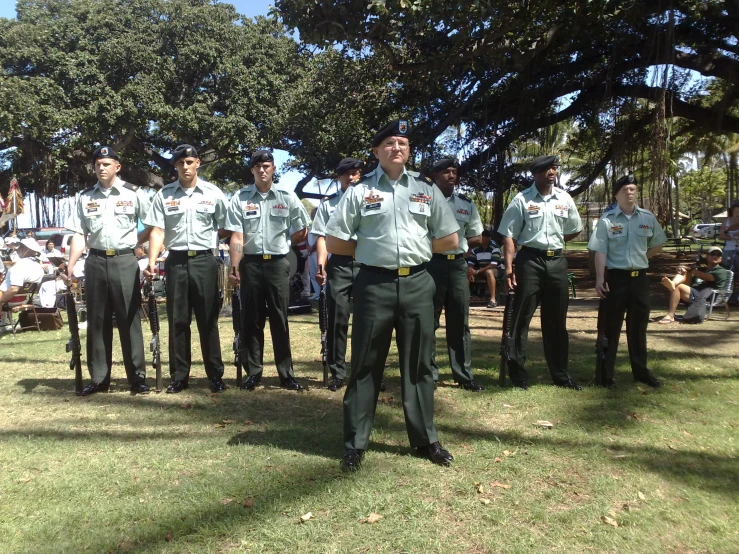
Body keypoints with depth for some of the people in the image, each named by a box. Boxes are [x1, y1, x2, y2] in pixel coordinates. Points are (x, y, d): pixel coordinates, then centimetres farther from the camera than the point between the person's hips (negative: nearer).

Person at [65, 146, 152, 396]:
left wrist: (135, 242, -5)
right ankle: (98, 378, 18)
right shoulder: (85, 197, 8)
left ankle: (137, 378, 6)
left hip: (124, 261, -3)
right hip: (95, 261, 3)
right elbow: (79, 234, 5)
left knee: (129, 320, 0)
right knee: (97, 321, 8)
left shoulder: (134, 194, 0)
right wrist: (70, 265, -4)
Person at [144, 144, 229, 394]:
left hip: (204, 261, -1)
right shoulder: (163, 195, 5)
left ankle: (216, 375, 11)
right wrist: (152, 261, -11)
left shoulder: (213, 193, 3)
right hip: (176, 262, 1)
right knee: (177, 320, 6)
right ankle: (179, 376, 16)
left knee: (208, 320, 3)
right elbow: (157, 231, 0)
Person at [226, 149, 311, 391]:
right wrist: (234, 267, -12)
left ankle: (286, 374, 12)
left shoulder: (287, 197, 2)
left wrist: (281, 242, 9)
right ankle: (253, 372, 17)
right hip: (251, 263, 0)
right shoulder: (240, 198, 1)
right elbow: (237, 236, -4)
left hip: (278, 263, 0)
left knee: (279, 319, 5)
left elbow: (302, 231, 10)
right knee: (251, 319, 7)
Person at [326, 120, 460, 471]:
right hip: (375, 284, -2)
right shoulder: (359, 191, 2)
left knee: (418, 363, 11)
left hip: (417, 283, 2)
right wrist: (370, 251, 2)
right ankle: (355, 444, 15)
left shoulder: (427, 189, 9)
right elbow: (334, 243, 2)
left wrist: (416, 248, 5)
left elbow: (450, 240, 12)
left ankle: (426, 439, 25)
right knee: (365, 365, 4)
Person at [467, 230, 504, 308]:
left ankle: (493, 299, -39)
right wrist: (471, 272, -26)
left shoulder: (494, 248, -18)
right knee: (466, 272, -14)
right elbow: (470, 263, -3)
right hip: (482, 271, 6)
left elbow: (493, 264, -27)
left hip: (497, 270, -6)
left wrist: (478, 271, -33)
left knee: (489, 272, -39)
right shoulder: (475, 249, -2)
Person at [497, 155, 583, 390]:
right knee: (521, 317, -1)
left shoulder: (565, 199, 8)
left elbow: (575, 230, 22)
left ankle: (560, 373, 23)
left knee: (556, 320, 11)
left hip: (557, 261, 4)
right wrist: (509, 266, -15)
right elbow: (509, 235, -8)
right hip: (530, 261, -4)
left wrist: (555, 241, 12)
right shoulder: (521, 200, -5)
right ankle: (517, 372, 9)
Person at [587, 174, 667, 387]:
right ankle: (605, 373, 9)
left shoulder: (648, 217, 4)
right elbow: (600, 251, -11)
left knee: (638, 326, 13)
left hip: (640, 277, 4)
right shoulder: (607, 219, -7)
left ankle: (640, 370, 25)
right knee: (610, 327, 2)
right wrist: (599, 278, -16)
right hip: (615, 277, -4)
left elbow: (658, 244, 19)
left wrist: (641, 258, 10)